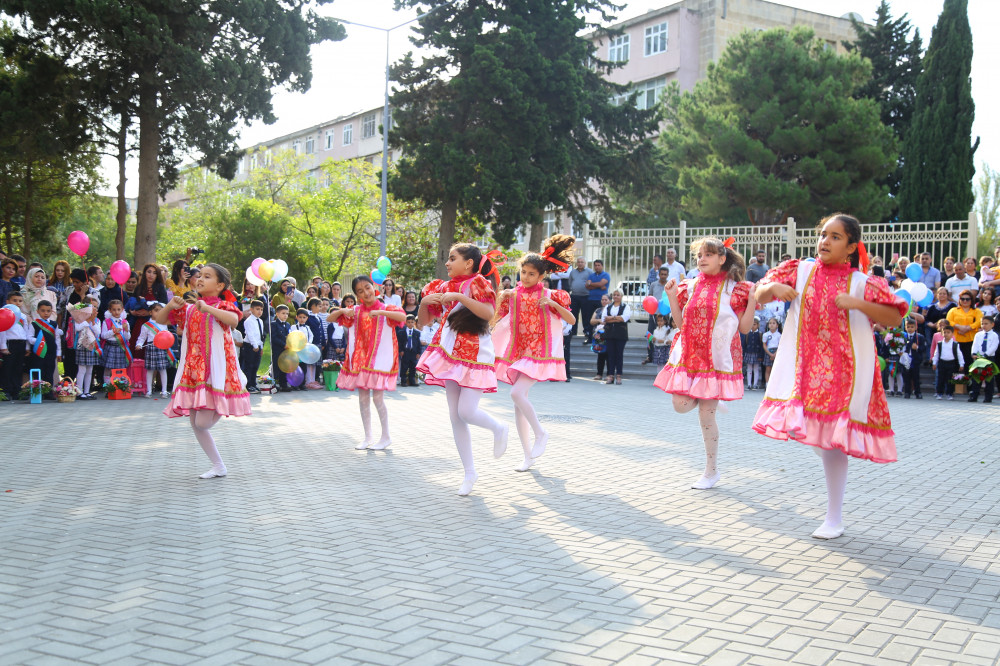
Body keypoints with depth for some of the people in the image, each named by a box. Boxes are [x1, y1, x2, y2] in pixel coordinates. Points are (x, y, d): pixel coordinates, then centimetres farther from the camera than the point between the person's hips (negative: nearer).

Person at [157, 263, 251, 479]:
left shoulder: (222, 306, -3)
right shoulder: (189, 309, 13)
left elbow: (234, 319, -25)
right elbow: (159, 319, 16)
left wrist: (207, 308, -31)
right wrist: (170, 306, -3)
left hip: (215, 370, -6)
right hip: (193, 370, 6)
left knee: (203, 422, -15)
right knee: (196, 425, 7)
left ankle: (226, 406, 15)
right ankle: (218, 466, 18)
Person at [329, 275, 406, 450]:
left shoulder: (386, 309, -4)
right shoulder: (355, 311, 8)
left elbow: (403, 317, -24)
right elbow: (329, 319, 9)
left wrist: (380, 312, -33)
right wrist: (342, 311, -10)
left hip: (380, 358, -4)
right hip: (359, 359, 4)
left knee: (377, 396, -7)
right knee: (363, 398, 8)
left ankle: (386, 437, 8)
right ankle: (368, 437, 19)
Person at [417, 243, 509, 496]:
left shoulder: (478, 284, -7)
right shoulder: (443, 288, 10)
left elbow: (489, 313, -27)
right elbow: (422, 322, 14)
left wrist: (459, 296, -28)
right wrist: (424, 302, -6)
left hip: (475, 354, -6)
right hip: (451, 354, 6)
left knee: (466, 411, -16)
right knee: (455, 417, 5)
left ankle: (499, 429, 17)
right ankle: (469, 473, 15)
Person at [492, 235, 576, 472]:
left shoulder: (549, 296, -2)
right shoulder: (512, 295, 6)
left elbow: (571, 320, -1)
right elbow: (495, 319, 3)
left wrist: (555, 305, -17)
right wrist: (500, 298, -12)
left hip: (538, 353, -4)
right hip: (516, 353, 5)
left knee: (517, 393, -23)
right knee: (519, 404, 4)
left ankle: (540, 433, -1)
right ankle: (528, 456, 13)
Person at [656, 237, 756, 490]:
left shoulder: (734, 288, -2)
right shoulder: (690, 286, 9)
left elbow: (744, 327, -3)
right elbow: (681, 324, 10)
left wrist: (753, 299, -15)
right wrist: (672, 297, 1)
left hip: (717, 359, -4)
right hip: (689, 355, 5)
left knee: (706, 415, -3)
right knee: (681, 406, -5)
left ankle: (712, 471, 13)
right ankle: (710, 401, 31)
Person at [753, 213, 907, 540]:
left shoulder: (861, 283, -2)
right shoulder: (800, 271, 6)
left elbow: (895, 318, -7)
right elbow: (759, 297, 10)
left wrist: (857, 303, -20)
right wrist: (773, 287, -12)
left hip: (844, 371, -3)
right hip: (804, 366, 3)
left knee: (832, 441, -1)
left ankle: (834, 519, 12)